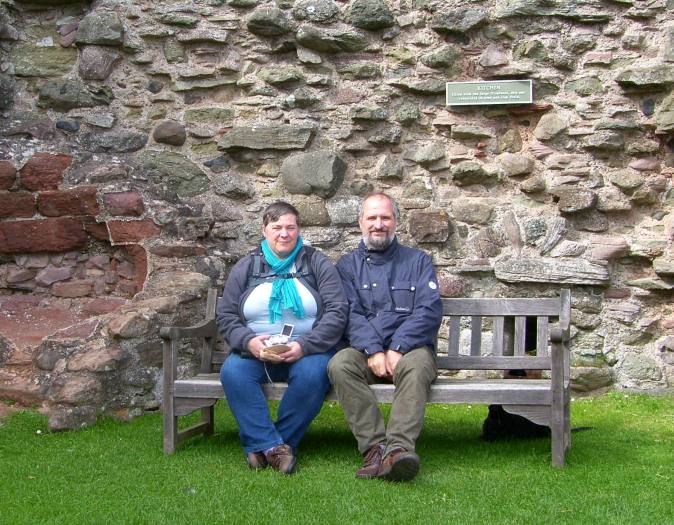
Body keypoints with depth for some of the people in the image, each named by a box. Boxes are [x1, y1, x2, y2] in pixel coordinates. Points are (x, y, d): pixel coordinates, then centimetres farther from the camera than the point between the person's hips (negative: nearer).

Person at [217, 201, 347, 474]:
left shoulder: (317, 263, 7)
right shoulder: (245, 268, 14)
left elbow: (337, 310, -2)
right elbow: (226, 316, 9)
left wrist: (304, 345, -17)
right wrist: (249, 341, -13)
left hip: (307, 351, -2)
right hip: (256, 351, 2)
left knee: (312, 373, -35)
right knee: (232, 371, -30)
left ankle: (261, 444, -21)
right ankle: (273, 446, -28)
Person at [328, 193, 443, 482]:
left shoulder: (418, 261, 16)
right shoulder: (348, 265, 17)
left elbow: (429, 311, 1)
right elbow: (349, 314, 1)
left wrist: (397, 349, -14)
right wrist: (373, 351, -17)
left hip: (409, 348, -1)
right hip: (363, 350, 1)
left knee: (416, 364, -35)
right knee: (340, 364, -31)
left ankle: (399, 446, -50)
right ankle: (376, 446, -38)